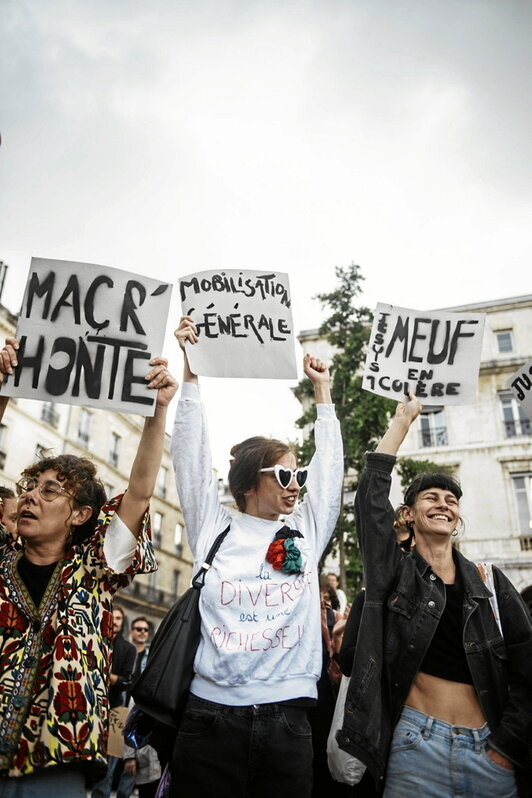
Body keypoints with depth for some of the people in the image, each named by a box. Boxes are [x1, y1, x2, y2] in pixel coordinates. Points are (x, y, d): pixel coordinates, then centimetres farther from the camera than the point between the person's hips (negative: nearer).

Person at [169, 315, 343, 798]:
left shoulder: (306, 534, 10)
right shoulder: (214, 529, 4)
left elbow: (329, 467, 15)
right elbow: (193, 456, 3)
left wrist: (322, 391, 22)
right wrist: (191, 370, 5)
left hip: (287, 721, 2)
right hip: (212, 715, -2)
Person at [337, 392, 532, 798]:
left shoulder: (491, 582, 6)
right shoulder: (394, 572, 0)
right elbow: (372, 492, -10)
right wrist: (403, 419, -5)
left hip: (490, 751, 2)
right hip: (419, 745, -2)